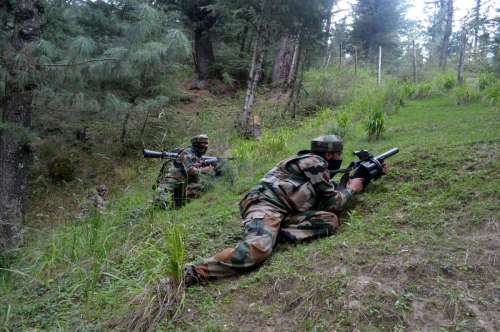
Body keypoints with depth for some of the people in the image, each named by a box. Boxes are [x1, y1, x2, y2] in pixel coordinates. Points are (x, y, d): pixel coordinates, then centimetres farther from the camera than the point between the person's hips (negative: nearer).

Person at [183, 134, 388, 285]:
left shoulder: (320, 170, 28)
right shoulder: (313, 161, -1)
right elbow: (333, 202, -1)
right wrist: (352, 189, 16)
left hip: (286, 213, 9)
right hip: (265, 203, -9)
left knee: (330, 221, -9)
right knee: (257, 250, -37)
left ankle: (277, 232, -14)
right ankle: (191, 273, -32)